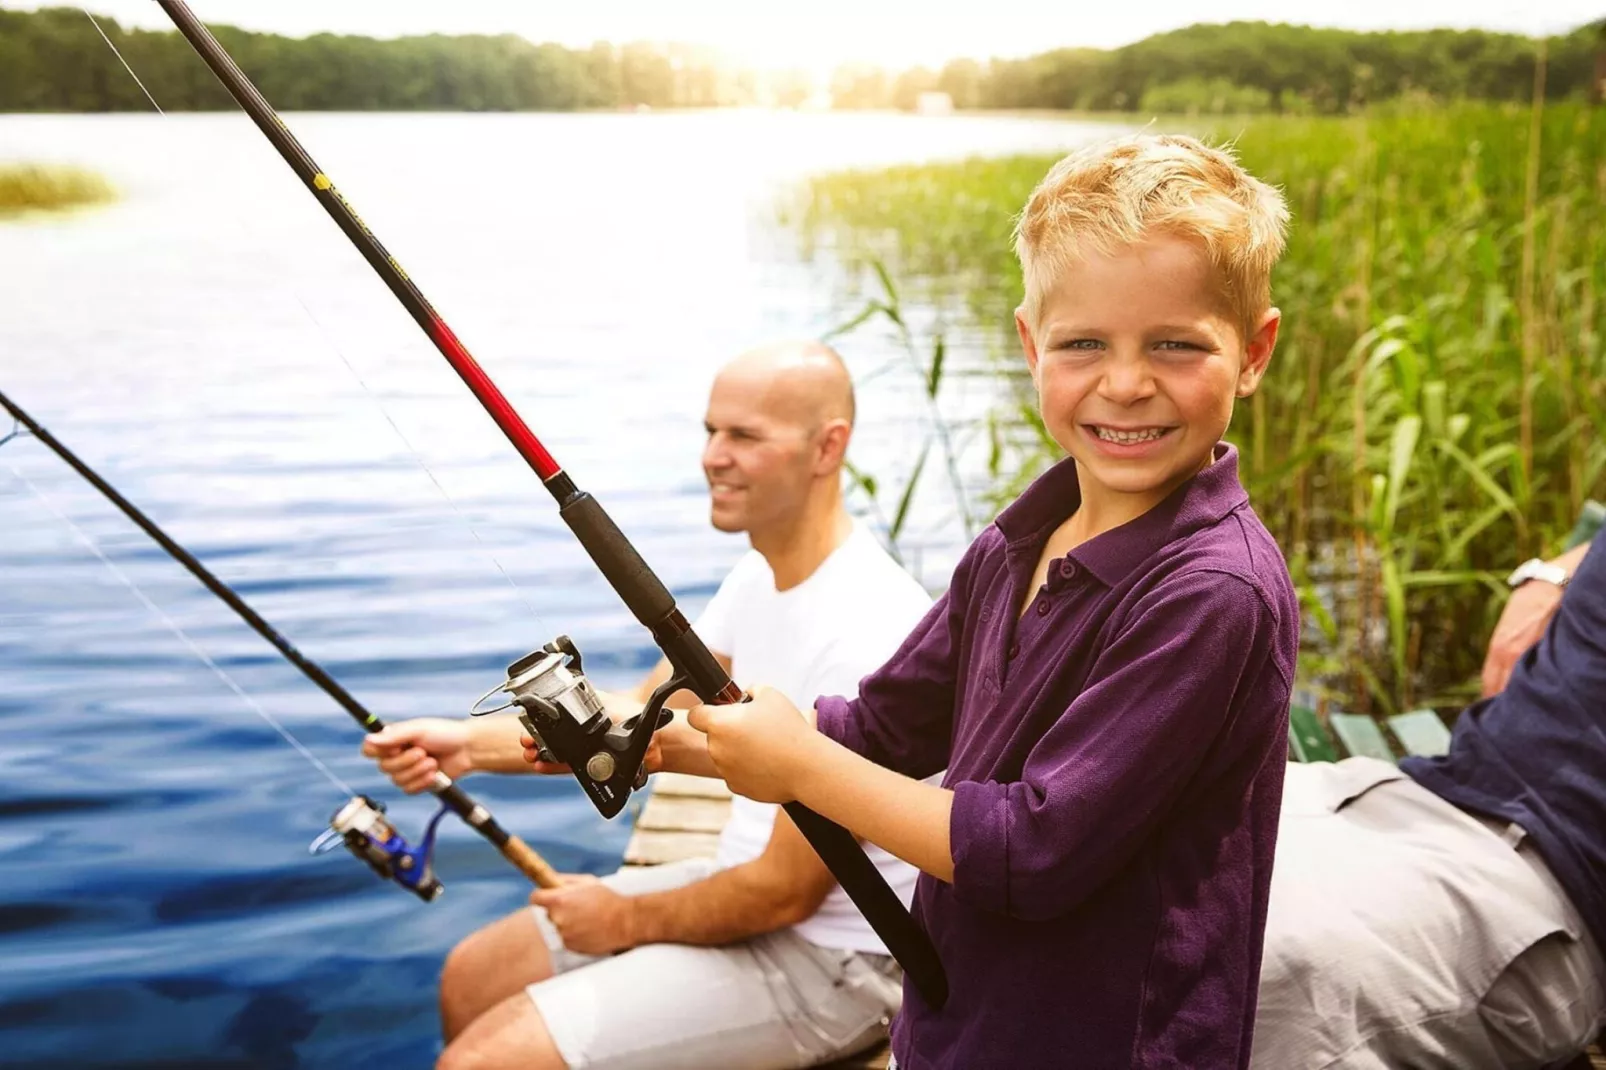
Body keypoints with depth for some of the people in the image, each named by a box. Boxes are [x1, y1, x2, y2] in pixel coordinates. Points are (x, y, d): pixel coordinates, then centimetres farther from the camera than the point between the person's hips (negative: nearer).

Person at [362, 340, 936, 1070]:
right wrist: (472, 742, -9)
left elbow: (786, 892, -23)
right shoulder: (762, 574, 3)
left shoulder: (863, 636, -29)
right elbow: (645, 716, 5)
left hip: (824, 960, -9)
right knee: (472, 979, 13)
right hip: (742, 880, 9)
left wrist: (629, 920, -7)